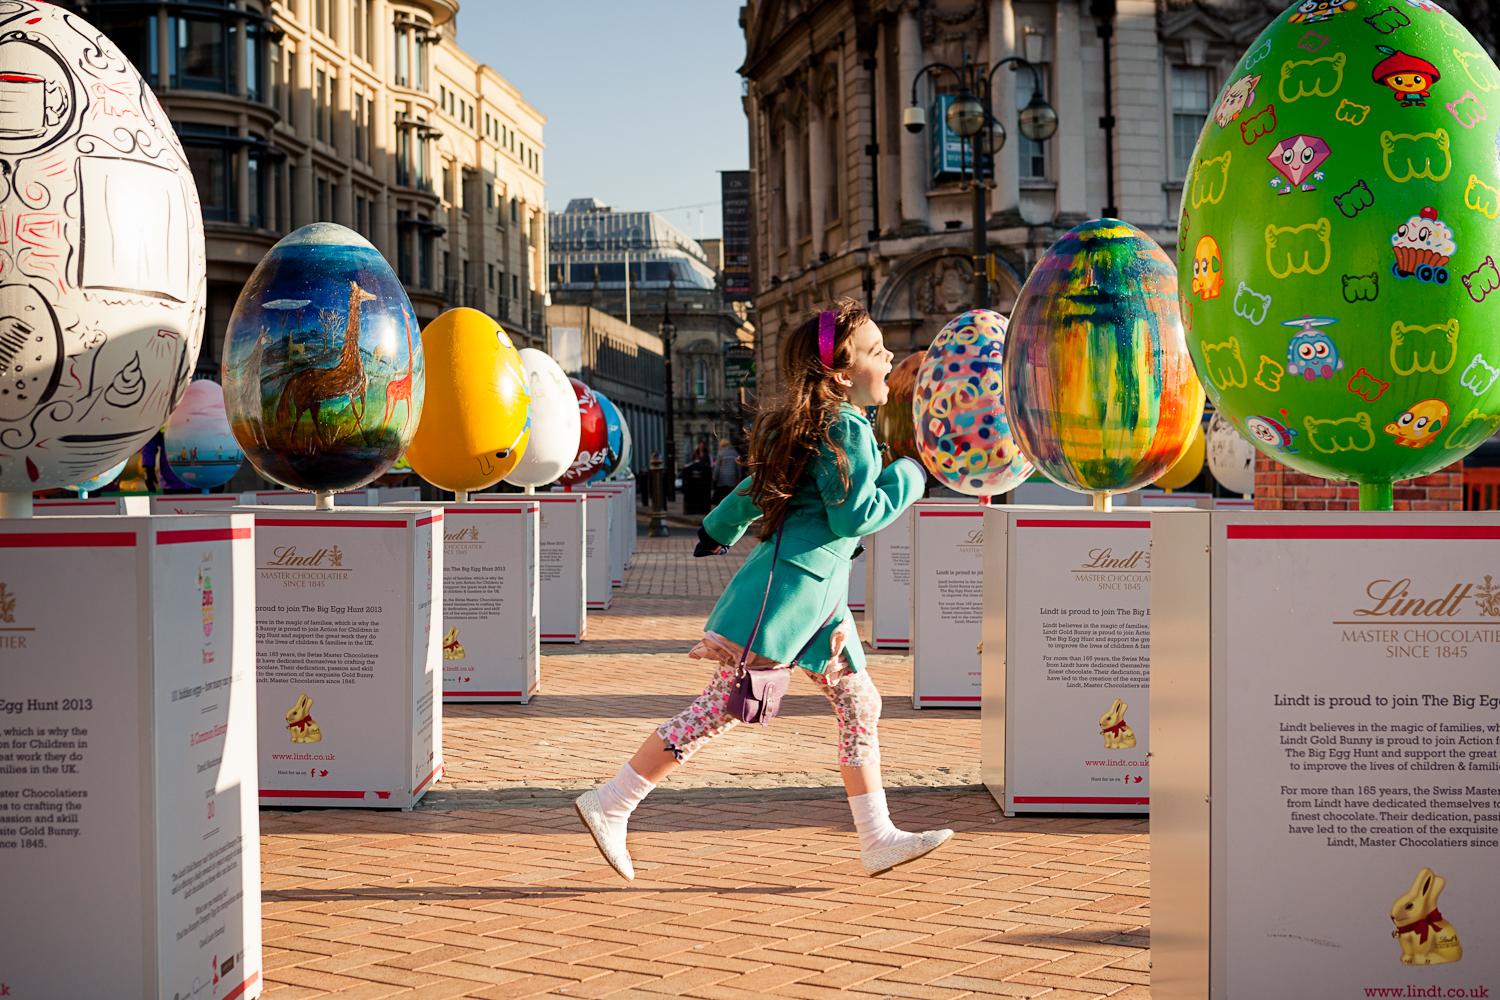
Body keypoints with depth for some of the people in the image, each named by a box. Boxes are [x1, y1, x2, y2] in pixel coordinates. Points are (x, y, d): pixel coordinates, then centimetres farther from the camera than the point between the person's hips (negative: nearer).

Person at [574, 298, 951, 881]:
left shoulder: (816, 423, 17)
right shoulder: (846, 427, -13)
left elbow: (761, 486, 26)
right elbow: (855, 516, -18)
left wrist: (719, 530, 39)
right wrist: (911, 476, -5)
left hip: (819, 592, 10)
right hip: (789, 584, -10)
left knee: (858, 703, 9)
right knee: (725, 705, -8)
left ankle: (878, 838, 13)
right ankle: (610, 806, -2)